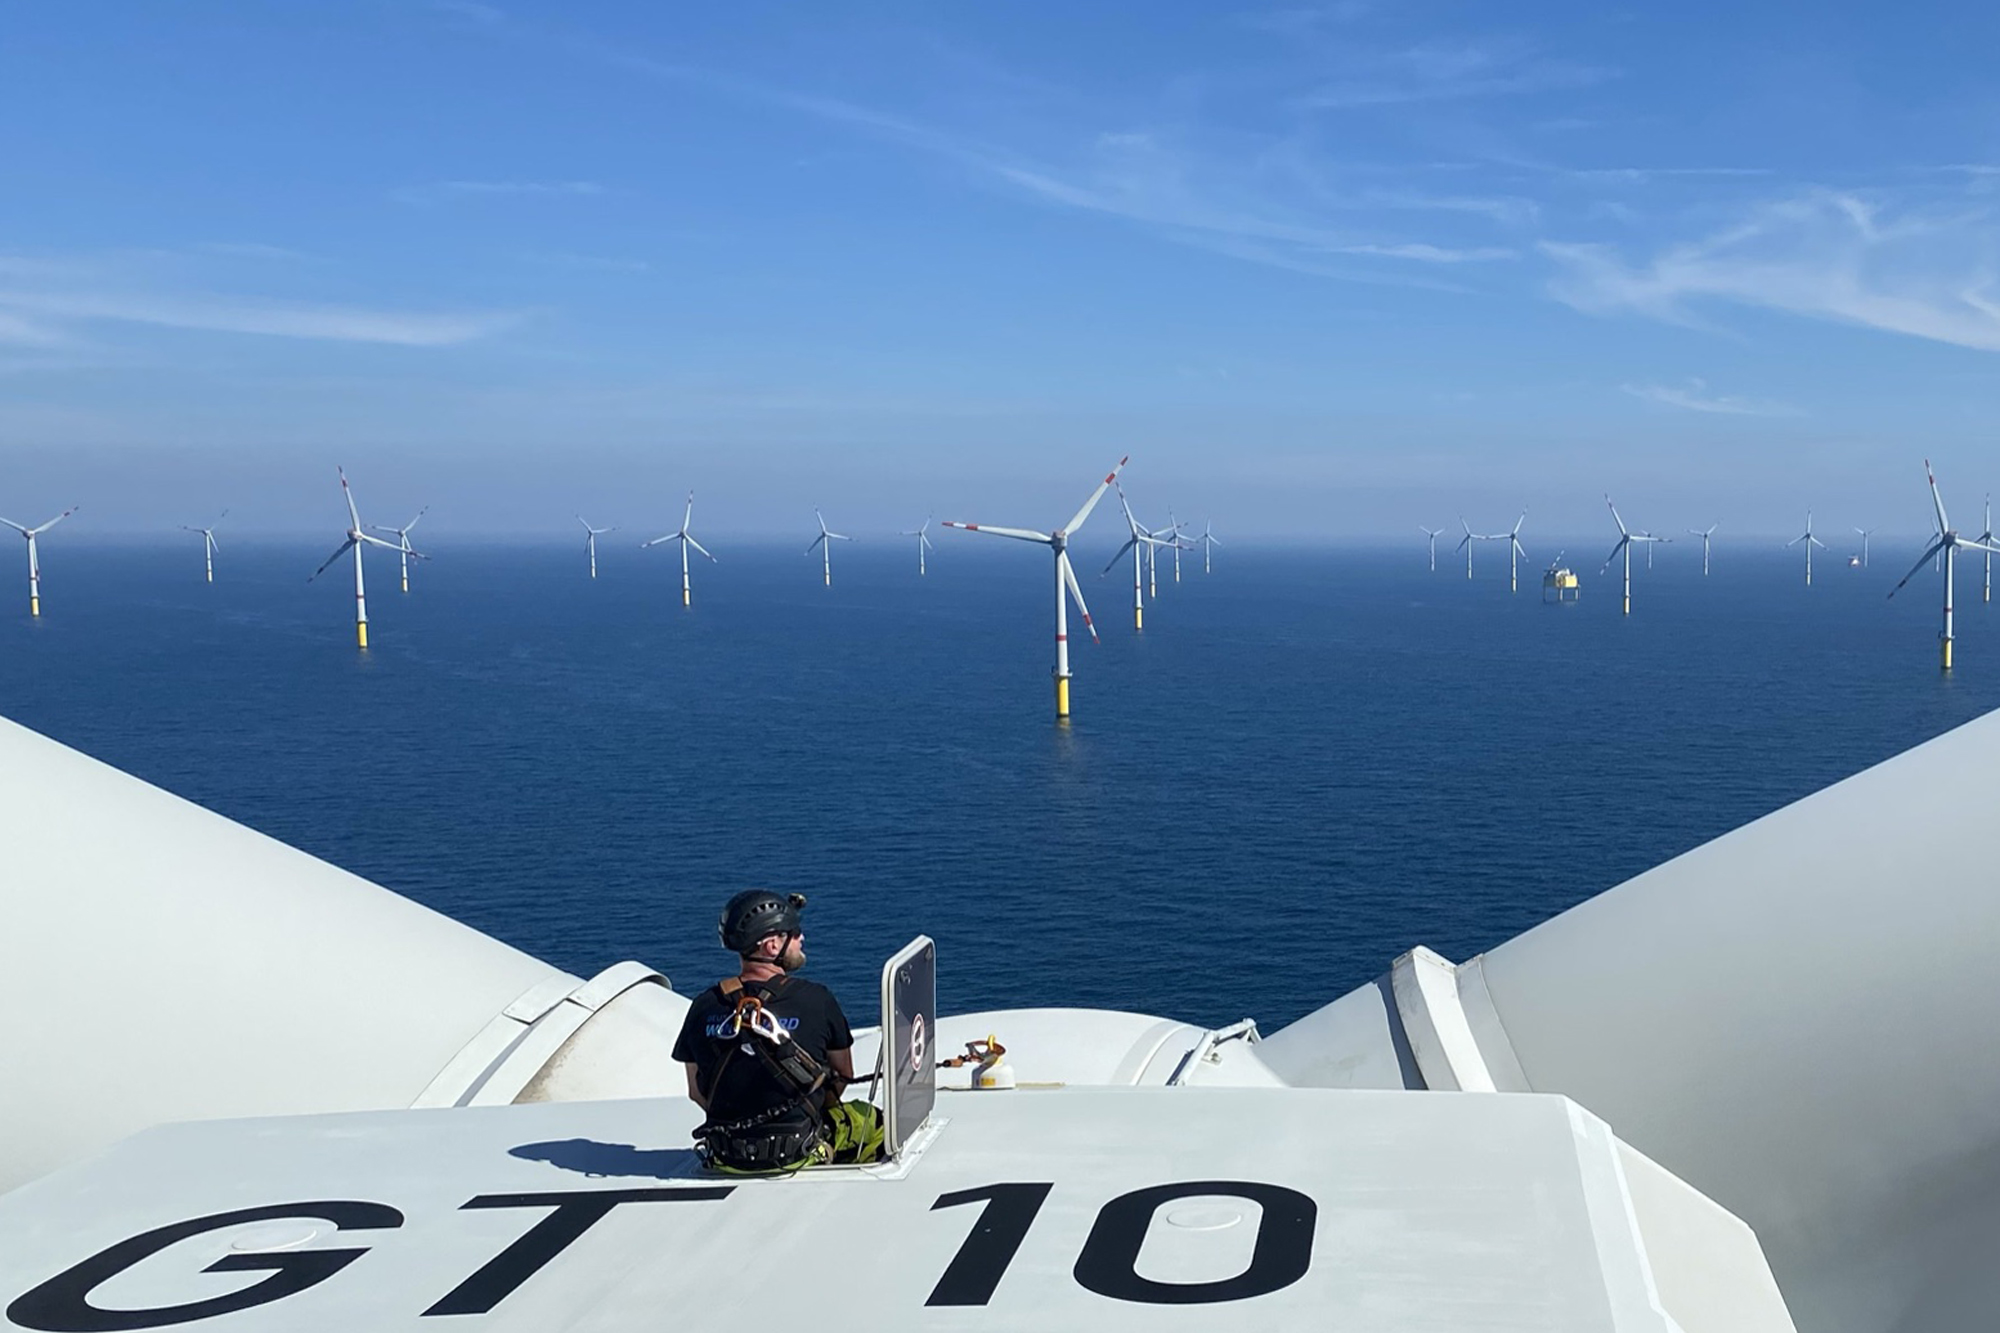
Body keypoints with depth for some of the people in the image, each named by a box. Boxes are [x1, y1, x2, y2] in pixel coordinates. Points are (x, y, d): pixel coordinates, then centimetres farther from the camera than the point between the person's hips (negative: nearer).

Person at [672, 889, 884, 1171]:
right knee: (872, 1119, 22)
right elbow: (843, 1075, 2)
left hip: (725, 1158, 4)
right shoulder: (816, 1000, -14)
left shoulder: (703, 1007, -6)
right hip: (798, 1154, -4)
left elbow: (697, 1093, 3)